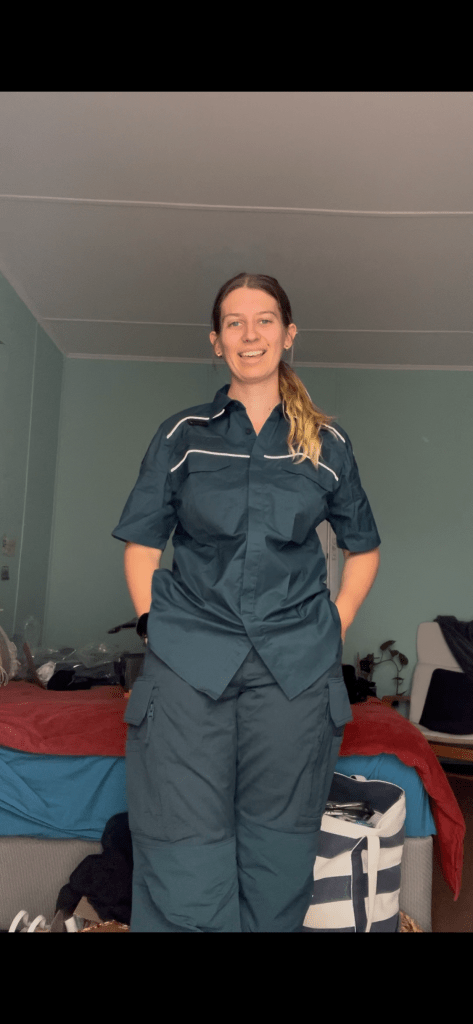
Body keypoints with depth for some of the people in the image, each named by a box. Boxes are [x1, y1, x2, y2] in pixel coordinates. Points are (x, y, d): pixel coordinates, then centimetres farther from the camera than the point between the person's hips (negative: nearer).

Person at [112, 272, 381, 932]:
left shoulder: (327, 442, 9)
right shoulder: (183, 434, 7)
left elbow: (363, 549, 17)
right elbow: (142, 542, 8)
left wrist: (335, 630, 6)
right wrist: (154, 626, -2)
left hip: (295, 663, 1)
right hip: (189, 656, -1)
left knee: (278, 853, 9)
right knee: (185, 854, -2)